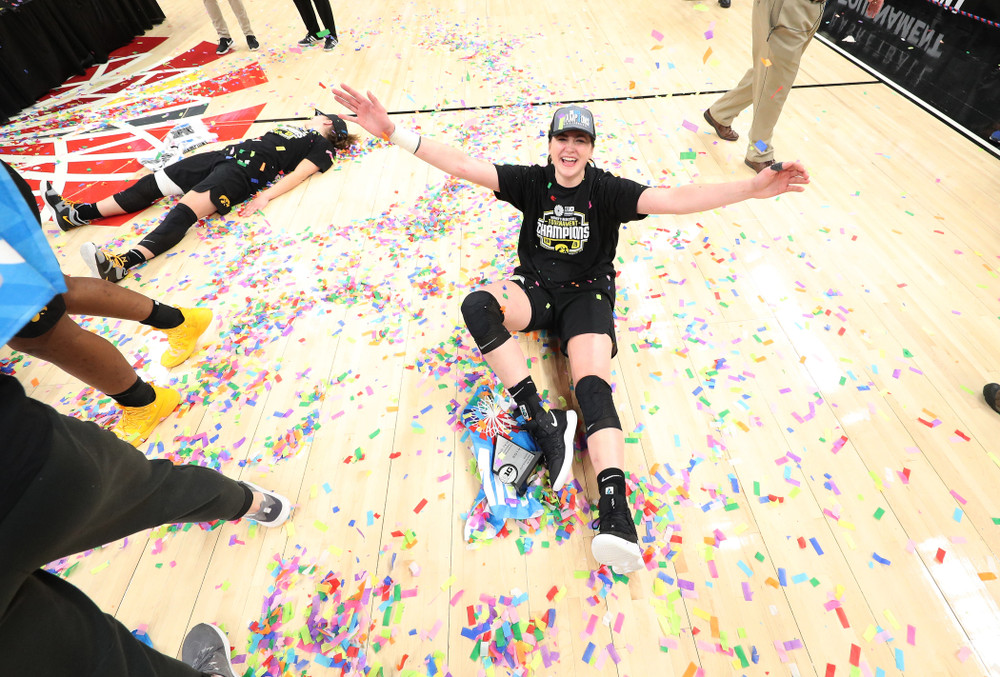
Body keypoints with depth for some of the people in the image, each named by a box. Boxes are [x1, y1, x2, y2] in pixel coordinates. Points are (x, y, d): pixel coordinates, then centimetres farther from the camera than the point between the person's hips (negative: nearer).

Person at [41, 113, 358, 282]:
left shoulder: (322, 145, 6)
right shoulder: (291, 129, 31)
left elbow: (298, 174, -9)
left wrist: (266, 196, -21)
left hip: (245, 171, -9)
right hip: (226, 154, 9)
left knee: (185, 210, -29)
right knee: (151, 184, 1)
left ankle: (121, 264, -44)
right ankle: (75, 214, 7)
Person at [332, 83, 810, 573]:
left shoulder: (607, 190, -3)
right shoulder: (531, 181, 0)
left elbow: (674, 199, -15)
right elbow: (463, 166, -10)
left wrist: (752, 188, -28)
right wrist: (394, 133, -20)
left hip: (587, 294, -1)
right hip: (535, 288, 2)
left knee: (593, 384, -26)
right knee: (477, 305, -31)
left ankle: (614, 513, -34)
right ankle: (544, 424, -34)